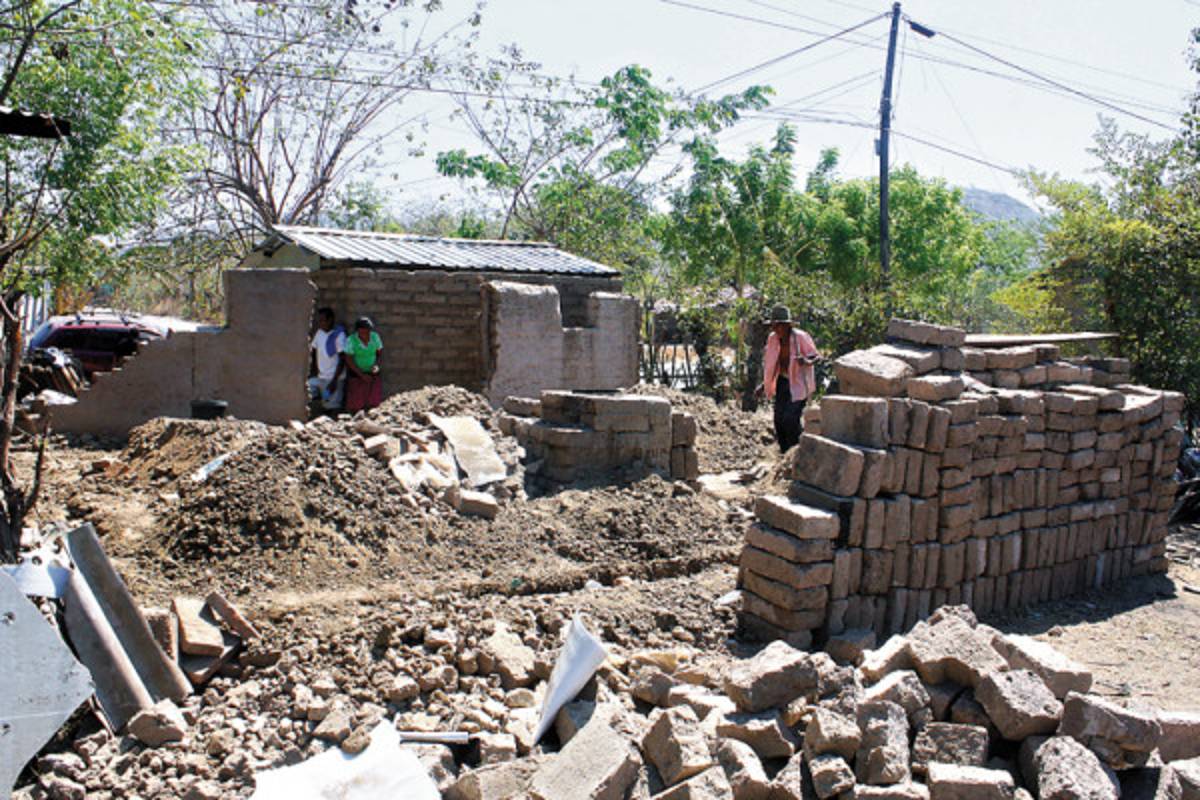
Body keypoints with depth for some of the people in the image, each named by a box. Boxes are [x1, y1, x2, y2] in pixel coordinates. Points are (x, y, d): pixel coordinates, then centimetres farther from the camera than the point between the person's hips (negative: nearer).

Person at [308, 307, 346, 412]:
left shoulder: (339, 335, -13)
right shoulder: (319, 333, 7)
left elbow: (342, 360, -14)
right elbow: (313, 353, 16)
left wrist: (334, 380, -18)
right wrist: (312, 371, 4)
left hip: (333, 378, -6)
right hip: (319, 377, 6)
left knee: (330, 407, -10)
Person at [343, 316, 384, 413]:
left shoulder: (375, 336, -13)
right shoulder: (351, 340, -21)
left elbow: (380, 351, 2)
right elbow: (348, 360, -15)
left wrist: (376, 364, -17)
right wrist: (362, 375, -18)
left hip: (373, 373, 2)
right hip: (356, 373, -2)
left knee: (375, 404, -3)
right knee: (355, 405, -2)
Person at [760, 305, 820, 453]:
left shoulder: (800, 337, -18)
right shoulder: (773, 338, -3)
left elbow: (816, 356, -14)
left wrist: (807, 362, -36)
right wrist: (765, 384, 10)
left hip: (799, 383, -5)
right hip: (783, 381, 6)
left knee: (790, 418, -15)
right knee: (779, 418, 2)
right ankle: (785, 452, 18)